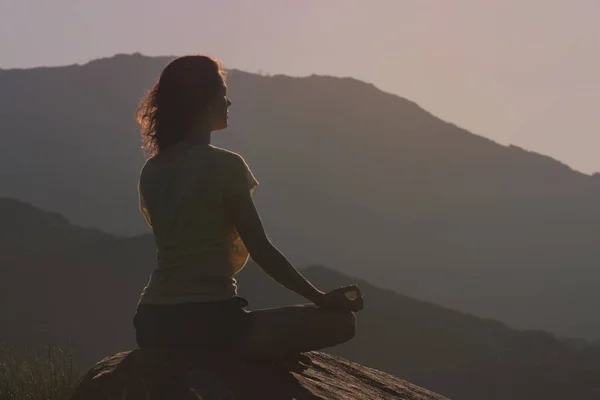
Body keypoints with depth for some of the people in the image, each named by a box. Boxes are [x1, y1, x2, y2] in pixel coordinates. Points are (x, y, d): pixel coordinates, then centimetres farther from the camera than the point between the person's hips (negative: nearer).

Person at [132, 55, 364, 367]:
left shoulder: (151, 171, 11)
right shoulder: (225, 165, -8)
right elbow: (261, 250, -9)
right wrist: (322, 298, -2)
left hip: (151, 324, 8)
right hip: (208, 323, -7)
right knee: (340, 321, -1)